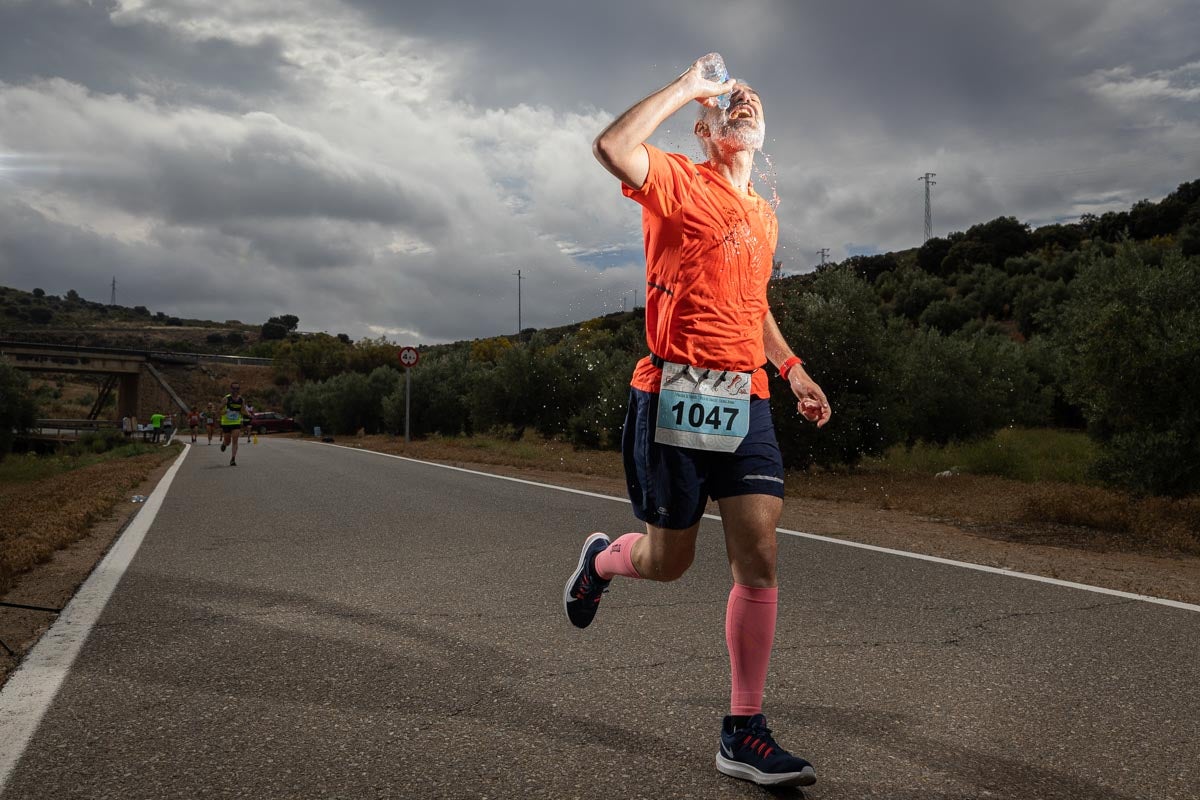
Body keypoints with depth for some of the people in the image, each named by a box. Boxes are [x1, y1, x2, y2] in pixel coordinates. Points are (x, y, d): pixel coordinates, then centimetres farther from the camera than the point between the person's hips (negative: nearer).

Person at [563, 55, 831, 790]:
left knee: (759, 558, -4)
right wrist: (687, 86, -10)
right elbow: (612, 147, -20)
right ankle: (601, 561, 41)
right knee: (670, 560, 4)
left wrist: (792, 368, 20)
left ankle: (744, 734, 6)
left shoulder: (766, 216, 21)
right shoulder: (679, 181, 1)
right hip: (677, 392, -5)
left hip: (747, 400, 6)